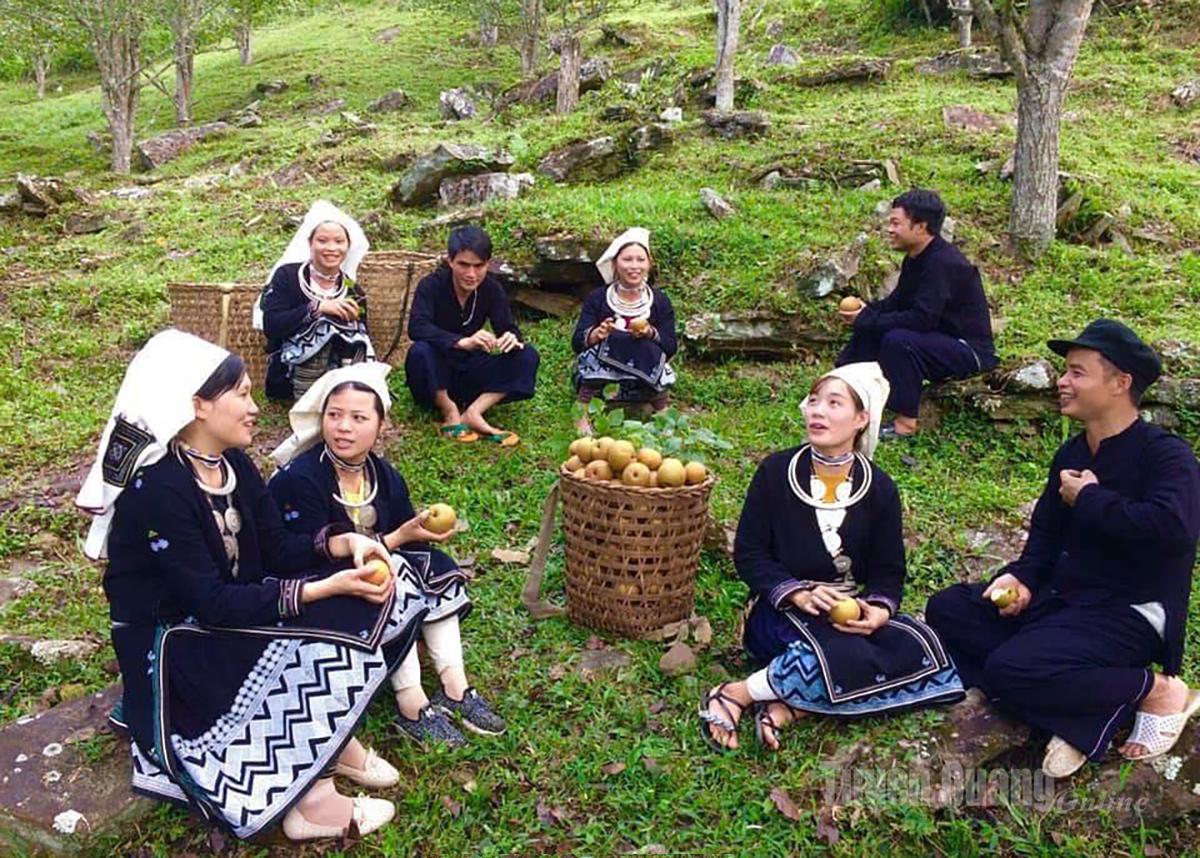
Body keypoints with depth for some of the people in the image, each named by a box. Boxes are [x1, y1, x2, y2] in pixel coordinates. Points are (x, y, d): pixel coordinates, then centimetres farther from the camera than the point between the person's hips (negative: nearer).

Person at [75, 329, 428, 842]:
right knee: (329, 625, -24)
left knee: (355, 613, -9)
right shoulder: (156, 490, -24)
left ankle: (331, 740, -3)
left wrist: (341, 543, -17)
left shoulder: (233, 464, 1)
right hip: (173, 651, -8)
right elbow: (211, 604, -28)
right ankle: (309, 797, -13)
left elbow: (278, 550, 3)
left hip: (231, 617, 8)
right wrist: (324, 587, -32)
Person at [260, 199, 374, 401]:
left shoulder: (353, 292, 8)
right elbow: (270, 326, -14)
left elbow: (363, 345, 9)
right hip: (290, 379, -2)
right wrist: (317, 307, -21)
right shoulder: (287, 276, -1)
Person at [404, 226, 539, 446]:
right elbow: (416, 328, -32)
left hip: (469, 374, 4)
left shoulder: (492, 289, -6)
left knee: (528, 356, -16)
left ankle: (473, 412, -23)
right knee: (420, 352, -37)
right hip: (436, 378, -3)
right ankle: (451, 413, -16)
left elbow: (508, 327, -11)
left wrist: (512, 337, -37)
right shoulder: (432, 285, -17)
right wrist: (462, 342, -46)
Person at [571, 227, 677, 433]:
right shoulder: (598, 298, -3)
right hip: (600, 375, -1)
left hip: (644, 376, 1)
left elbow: (671, 347, -4)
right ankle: (583, 415, -23)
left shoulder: (660, 301, 0)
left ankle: (662, 411, -7)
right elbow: (576, 343, -10)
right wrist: (596, 334, -32)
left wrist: (650, 333, -25)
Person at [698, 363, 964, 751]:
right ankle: (737, 694, -19)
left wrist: (879, 611, -19)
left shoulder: (878, 488, 3)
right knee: (845, 657, -35)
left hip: (852, 612, 5)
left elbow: (888, 571, 5)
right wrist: (799, 594, -21)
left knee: (919, 651, -26)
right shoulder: (775, 472, -4)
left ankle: (789, 705, -24)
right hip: (783, 611, -4)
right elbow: (748, 554, -4)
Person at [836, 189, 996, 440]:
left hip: (970, 349, -10)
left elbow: (922, 318, -32)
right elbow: (897, 301, 13)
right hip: (939, 337, 10)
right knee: (869, 329, 5)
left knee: (898, 340, -31)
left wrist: (867, 320, -25)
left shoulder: (943, 263, -25)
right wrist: (866, 312, -7)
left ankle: (906, 422, -20)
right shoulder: (916, 258, 5)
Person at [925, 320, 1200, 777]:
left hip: (1128, 615, -9)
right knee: (946, 611, -3)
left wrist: (1091, 500, -20)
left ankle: (1156, 690, -5)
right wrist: (1022, 576, -5)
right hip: (1057, 599, 9)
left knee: (1010, 668, -28)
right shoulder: (1070, 454, 11)